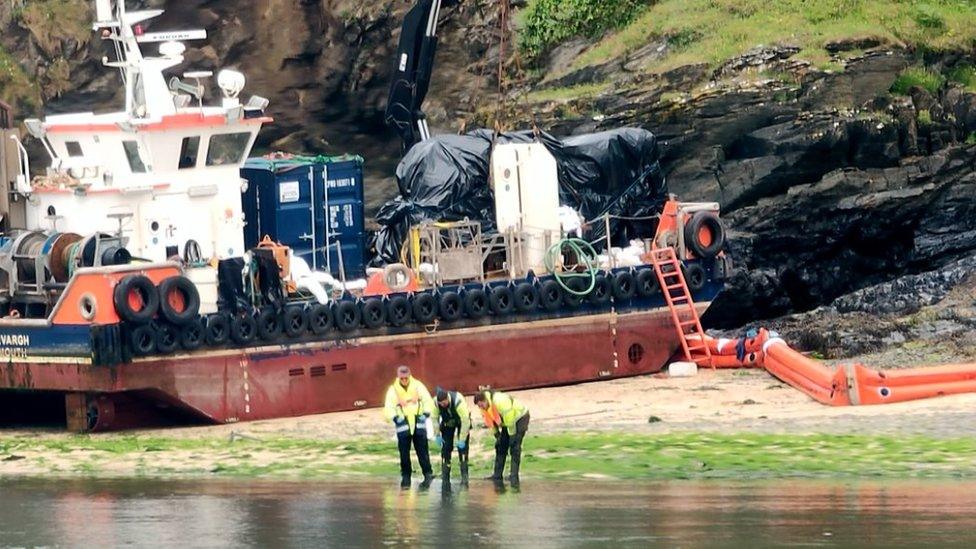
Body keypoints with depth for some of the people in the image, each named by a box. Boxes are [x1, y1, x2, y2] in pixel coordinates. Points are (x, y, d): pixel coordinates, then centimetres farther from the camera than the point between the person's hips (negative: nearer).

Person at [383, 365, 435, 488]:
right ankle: (405, 477, 7)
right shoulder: (393, 390, -1)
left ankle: (428, 474, -3)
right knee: (404, 452, 0)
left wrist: (425, 414, -11)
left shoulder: (418, 386, 0)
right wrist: (395, 417, -21)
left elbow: (428, 401, 3)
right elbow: (389, 407, -5)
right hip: (403, 424, 0)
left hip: (418, 423, 0)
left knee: (422, 450, -4)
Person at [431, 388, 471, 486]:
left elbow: (465, 420, -34)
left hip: (461, 421, -4)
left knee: (462, 448, -15)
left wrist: (462, 440, -31)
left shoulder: (458, 401, -39)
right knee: (445, 448, -4)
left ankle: (464, 477, -15)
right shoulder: (435, 402, -26)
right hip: (447, 422, 4)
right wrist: (437, 435, -12)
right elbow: (434, 418, -10)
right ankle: (445, 477, 2)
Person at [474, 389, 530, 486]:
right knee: (500, 446, 7)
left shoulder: (500, 401, -36)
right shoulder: (484, 407, -9)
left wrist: (512, 434, -24)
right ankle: (497, 475, 13)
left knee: (514, 447, -16)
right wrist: (496, 434, 7)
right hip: (506, 423, 9)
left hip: (519, 417, -9)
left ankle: (514, 476, -17)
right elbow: (490, 422, 7)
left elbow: (510, 420, -32)